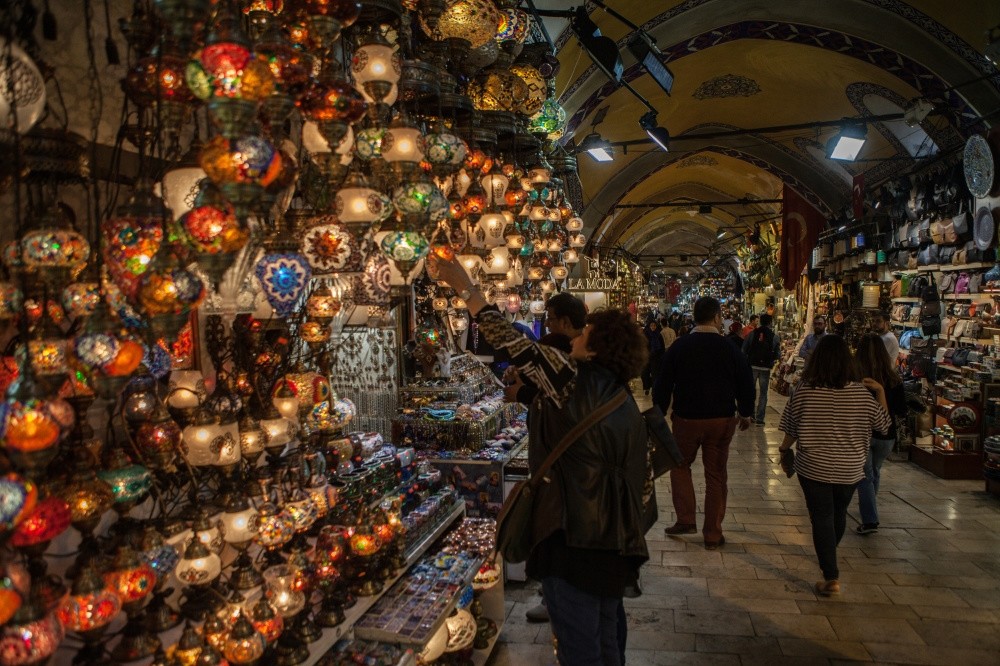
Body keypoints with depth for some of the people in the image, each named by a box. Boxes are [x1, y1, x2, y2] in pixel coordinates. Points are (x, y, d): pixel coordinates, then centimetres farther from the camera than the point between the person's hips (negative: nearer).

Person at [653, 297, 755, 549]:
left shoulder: (678, 347, -7)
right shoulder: (730, 349, -6)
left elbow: (663, 385, -4)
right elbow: (745, 384, 3)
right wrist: (745, 414, 19)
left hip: (686, 419, -1)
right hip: (722, 420, 1)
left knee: (680, 466, 19)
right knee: (716, 475, 10)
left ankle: (686, 520, 12)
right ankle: (712, 534, 16)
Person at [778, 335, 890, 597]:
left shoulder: (804, 390, -13)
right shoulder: (862, 393, -8)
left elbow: (791, 429, -6)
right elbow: (882, 424, 4)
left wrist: (784, 449, 12)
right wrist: (881, 392, 8)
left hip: (813, 467, -3)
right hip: (850, 469, 3)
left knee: (822, 518, 6)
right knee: (839, 514, 24)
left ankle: (831, 577, 2)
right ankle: (829, 556, 48)